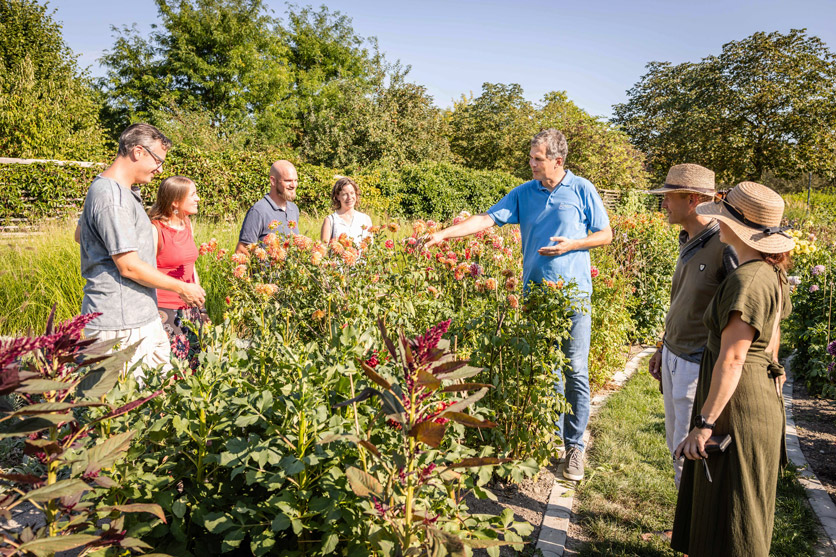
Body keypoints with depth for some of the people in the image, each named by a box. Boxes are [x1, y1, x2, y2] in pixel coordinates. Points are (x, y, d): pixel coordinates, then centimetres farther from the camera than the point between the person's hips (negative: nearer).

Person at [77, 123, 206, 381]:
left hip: (143, 316, 11)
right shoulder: (113, 198, -20)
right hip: (121, 326, -11)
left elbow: (80, 233, 30)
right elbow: (129, 267, -22)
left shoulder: (107, 188, 15)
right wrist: (182, 288, -11)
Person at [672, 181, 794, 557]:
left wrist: (706, 423, -23)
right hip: (760, 396, 10)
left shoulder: (748, 280, -24)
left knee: (730, 512, 7)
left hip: (738, 404, -10)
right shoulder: (770, 273, 6)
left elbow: (732, 359, -26)